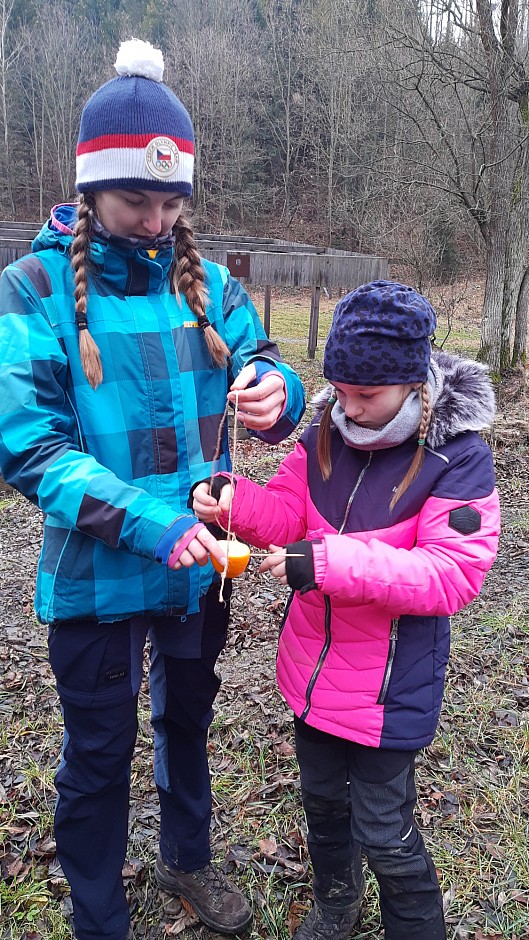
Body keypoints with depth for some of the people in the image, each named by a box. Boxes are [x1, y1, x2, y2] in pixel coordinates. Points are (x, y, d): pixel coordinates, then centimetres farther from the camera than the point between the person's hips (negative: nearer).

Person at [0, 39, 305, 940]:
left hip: (200, 560, 4)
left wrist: (274, 392, -26)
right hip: (95, 572, -4)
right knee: (98, 753, 14)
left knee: (188, 717, 25)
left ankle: (186, 858, 53)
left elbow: (263, 377, -1)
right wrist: (144, 522, -32)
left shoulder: (207, 282, -1)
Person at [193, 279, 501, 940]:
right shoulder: (326, 434, -4)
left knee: (384, 832, 10)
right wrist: (235, 501, -21)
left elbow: (451, 575, -26)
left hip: (389, 685, -6)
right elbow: (290, 513, 2)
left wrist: (332, 561, -36)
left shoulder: (457, 459, -21)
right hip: (314, 664, 6)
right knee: (321, 797, 27)